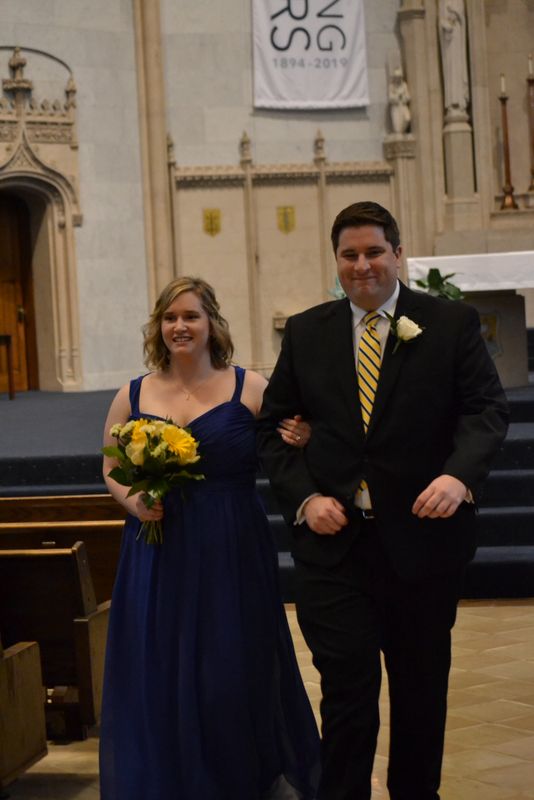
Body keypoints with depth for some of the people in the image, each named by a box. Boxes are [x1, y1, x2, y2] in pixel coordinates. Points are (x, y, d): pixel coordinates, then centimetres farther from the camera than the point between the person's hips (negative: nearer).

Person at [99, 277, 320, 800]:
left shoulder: (250, 388, -2)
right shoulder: (133, 395, 5)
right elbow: (111, 468, 15)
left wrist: (299, 443, -20)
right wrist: (132, 501, -5)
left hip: (231, 555, -2)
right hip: (157, 559, 2)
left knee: (235, 676, 3)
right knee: (159, 679, 6)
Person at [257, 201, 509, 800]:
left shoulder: (453, 324, 1)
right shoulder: (305, 332, 8)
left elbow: (486, 408, -6)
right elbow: (272, 425, 8)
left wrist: (460, 475, -25)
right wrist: (303, 497, -7)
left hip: (423, 535, 0)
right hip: (334, 539, 0)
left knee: (421, 686, 14)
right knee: (347, 687, -2)